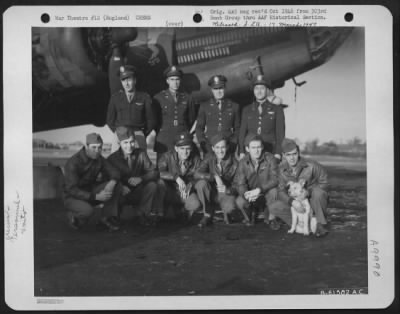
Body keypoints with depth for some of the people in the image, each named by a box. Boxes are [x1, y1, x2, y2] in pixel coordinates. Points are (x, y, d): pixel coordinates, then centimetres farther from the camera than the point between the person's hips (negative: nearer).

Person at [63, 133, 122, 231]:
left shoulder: (99, 159, -2)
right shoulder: (73, 162, -22)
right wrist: (96, 197, -35)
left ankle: (106, 218, -5)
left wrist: (112, 183, -32)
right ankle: (73, 217, -3)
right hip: (73, 197, -6)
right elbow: (72, 190, -27)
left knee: (117, 186, -15)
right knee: (88, 210, -38)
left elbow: (114, 173, -5)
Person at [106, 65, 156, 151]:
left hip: (138, 134, -1)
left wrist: (142, 134, 6)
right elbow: (110, 120, 19)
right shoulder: (115, 98, 12)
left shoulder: (144, 97, 6)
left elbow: (151, 121, 9)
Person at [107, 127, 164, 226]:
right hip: (121, 195, -2)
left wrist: (141, 178, -28)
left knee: (152, 184, -26)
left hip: (139, 194, 2)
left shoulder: (141, 154, 0)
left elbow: (154, 173, -7)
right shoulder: (112, 158, -4)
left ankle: (145, 214, -11)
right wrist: (120, 187, -30)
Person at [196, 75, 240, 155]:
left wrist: (233, 143, 1)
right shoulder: (204, 106, 10)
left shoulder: (234, 106, 10)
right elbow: (199, 127, 13)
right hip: (209, 147, 0)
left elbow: (237, 128, 13)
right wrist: (202, 142, 0)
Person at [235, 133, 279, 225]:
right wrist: (246, 194, -35)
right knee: (240, 202, -28)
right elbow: (240, 184, -10)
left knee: (273, 190, -35)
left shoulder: (270, 158, -13)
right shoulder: (243, 162, -7)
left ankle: (271, 218, -8)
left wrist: (259, 190, -36)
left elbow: (275, 179, -21)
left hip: (267, 193, -1)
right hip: (251, 194, 2)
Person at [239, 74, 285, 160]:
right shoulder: (246, 110, 15)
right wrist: (241, 153, 0)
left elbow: (280, 132, 4)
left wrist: (278, 153, -6)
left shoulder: (277, 109, 8)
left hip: (270, 153, -1)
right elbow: (242, 132, 12)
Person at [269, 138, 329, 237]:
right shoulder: (282, 169, -8)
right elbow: (281, 191, -10)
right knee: (274, 208, -18)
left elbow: (323, 183, -9)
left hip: (313, 202, -3)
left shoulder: (311, 166, -19)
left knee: (317, 192, -37)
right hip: (296, 204, 3)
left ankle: (321, 224, -20)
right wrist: (291, 201, -30)